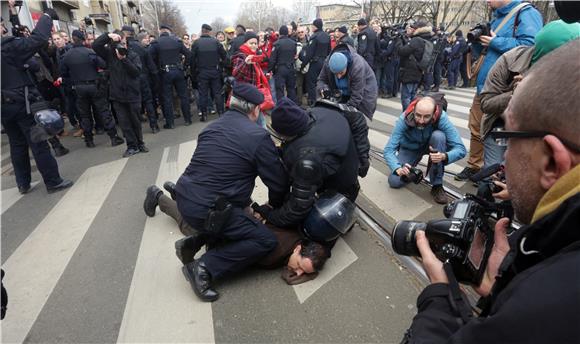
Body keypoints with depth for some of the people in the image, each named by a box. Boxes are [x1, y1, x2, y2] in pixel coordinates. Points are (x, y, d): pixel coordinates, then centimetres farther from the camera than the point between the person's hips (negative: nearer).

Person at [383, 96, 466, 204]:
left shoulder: (441, 118, -32)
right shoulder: (404, 119, -32)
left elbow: (460, 149, -33)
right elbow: (388, 150, -34)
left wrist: (444, 156, -54)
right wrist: (399, 169, -53)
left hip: (432, 146, 0)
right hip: (410, 148, 0)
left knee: (438, 136, -34)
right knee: (394, 182, -17)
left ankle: (437, 185, -21)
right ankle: (412, 171, 19)